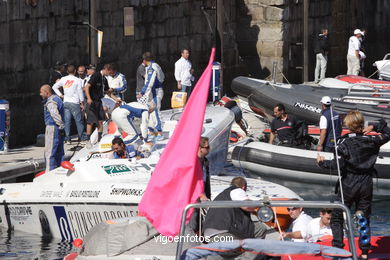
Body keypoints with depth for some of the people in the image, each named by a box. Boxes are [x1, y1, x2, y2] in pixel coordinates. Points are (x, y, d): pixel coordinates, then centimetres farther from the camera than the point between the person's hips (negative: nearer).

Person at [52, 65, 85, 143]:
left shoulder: (63, 79, 5)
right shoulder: (78, 80, -5)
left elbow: (54, 87, 11)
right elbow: (80, 92, -5)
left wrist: (60, 95, 13)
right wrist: (82, 103, 1)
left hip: (66, 102, 3)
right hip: (75, 103, -3)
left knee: (67, 121, 3)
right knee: (79, 120, 4)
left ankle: (67, 138, -2)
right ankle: (81, 138, 5)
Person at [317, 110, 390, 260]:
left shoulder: (344, 142, -12)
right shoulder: (371, 141, -1)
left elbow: (338, 164, -18)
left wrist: (323, 163, -5)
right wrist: (375, 127, 14)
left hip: (348, 184, -3)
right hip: (366, 184, 3)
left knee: (337, 217, 6)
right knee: (364, 219, 11)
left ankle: (337, 247, -5)